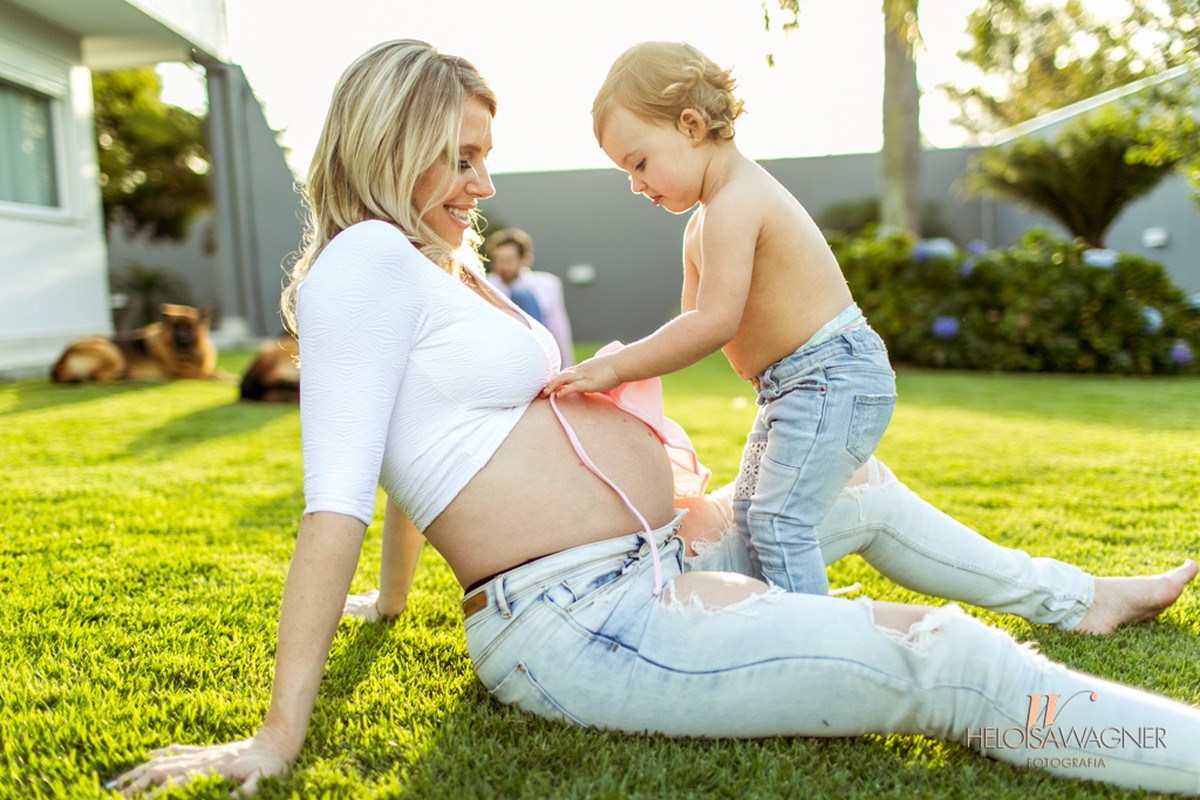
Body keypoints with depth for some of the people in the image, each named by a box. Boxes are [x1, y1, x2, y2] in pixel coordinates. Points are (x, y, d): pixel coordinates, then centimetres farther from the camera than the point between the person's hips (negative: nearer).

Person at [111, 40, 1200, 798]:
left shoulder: (445, 265, 17)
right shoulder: (368, 259, -12)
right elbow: (336, 502, -19)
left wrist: (394, 598, 30)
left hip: (649, 571, 11)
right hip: (577, 623, -10)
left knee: (858, 485, 21)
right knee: (950, 665, -15)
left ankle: (1083, 599, 37)